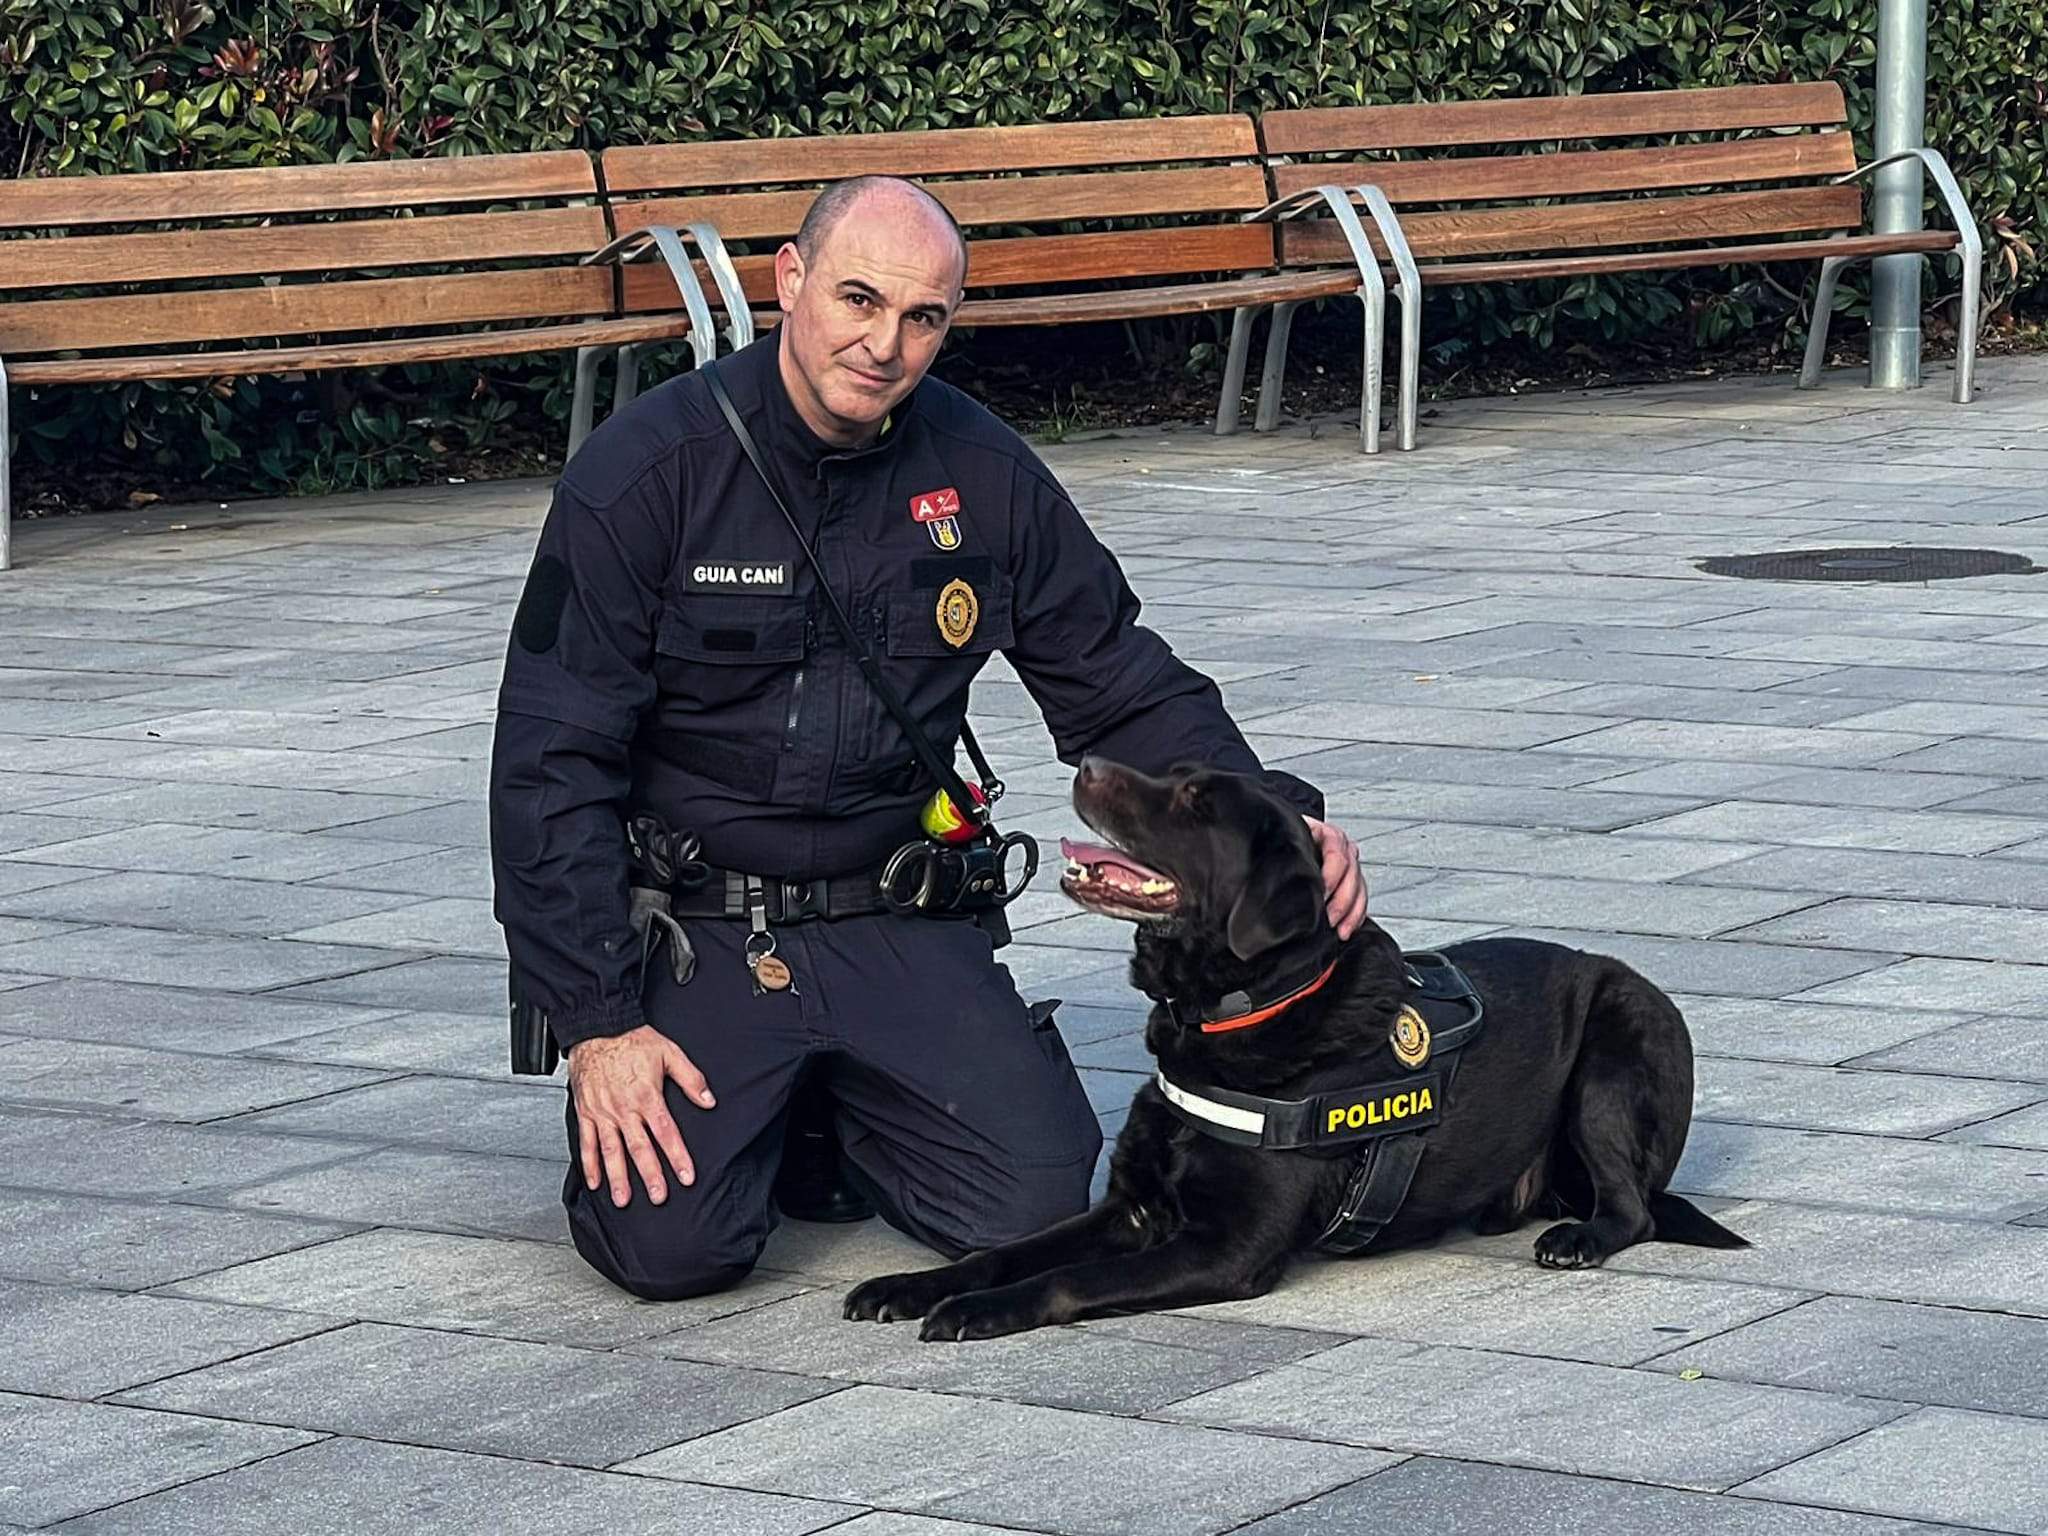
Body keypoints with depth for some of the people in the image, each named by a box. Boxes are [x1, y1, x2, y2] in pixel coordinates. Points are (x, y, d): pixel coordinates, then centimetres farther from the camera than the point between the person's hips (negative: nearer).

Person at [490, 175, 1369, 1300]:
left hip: (893, 928, 3)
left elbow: (1125, 691, 12)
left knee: (1033, 1206, -16)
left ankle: (833, 1114, 15)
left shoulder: (983, 476, 0)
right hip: (685, 931, -3)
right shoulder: (650, 468, -11)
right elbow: (553, 766, -11)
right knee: (674, 1242, -23)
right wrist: (597, 1023, -16)